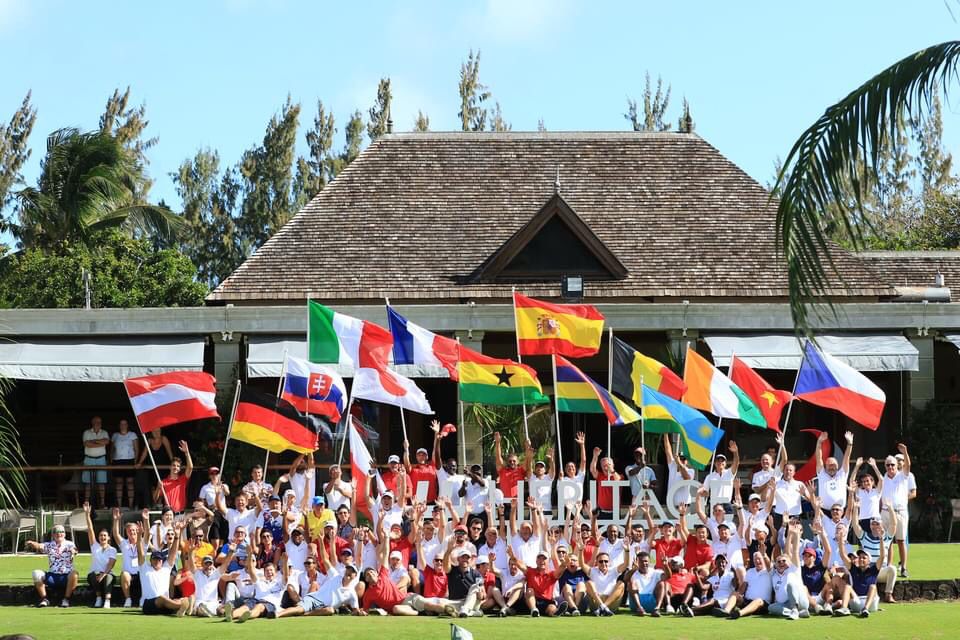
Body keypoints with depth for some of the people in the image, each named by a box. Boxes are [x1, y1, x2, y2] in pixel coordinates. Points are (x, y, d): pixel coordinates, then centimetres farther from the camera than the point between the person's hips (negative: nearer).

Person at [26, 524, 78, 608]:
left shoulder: (69, 545, 3)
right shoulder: (49, 545, 8)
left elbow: (74, 549, -20)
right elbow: (39, 546, -11)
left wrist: (73, 551, -45)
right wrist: (32, 543, -35)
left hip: (66, 576, -2)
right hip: (52, 577, 2)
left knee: (74, 573, -34)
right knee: (37, 573, -21)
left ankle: (66, 599, -19)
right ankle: (44, 599, -12)